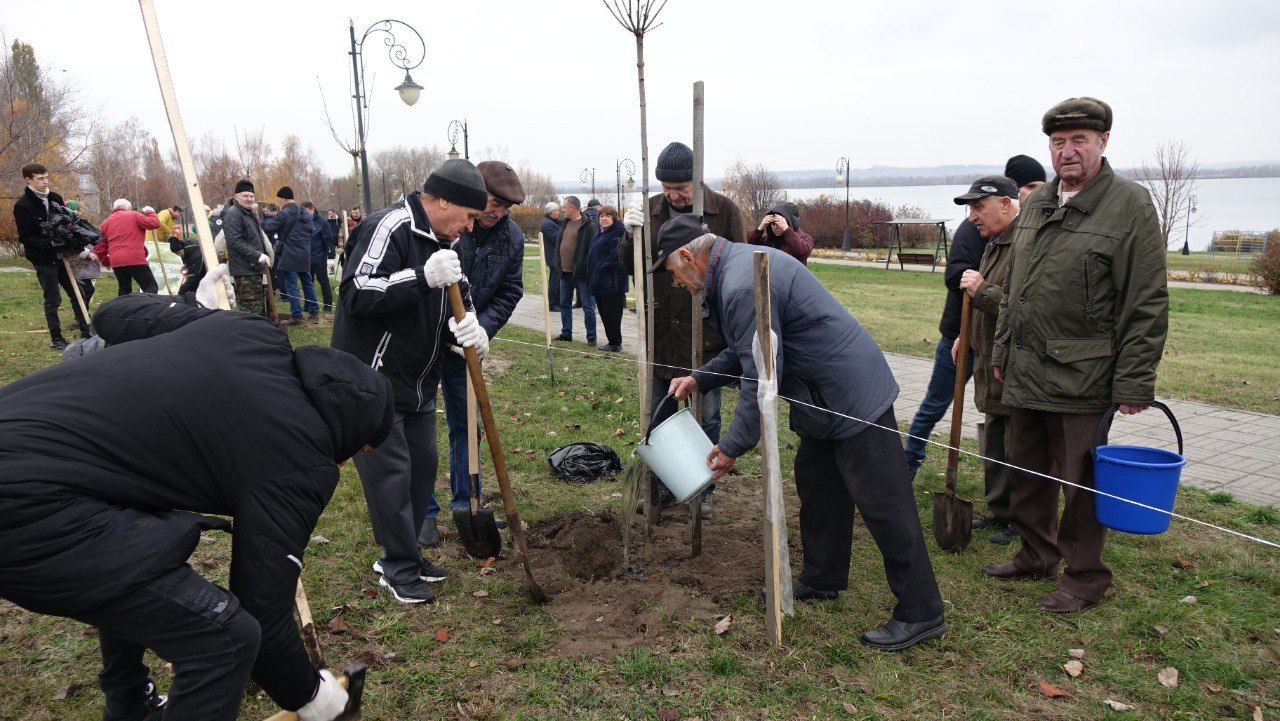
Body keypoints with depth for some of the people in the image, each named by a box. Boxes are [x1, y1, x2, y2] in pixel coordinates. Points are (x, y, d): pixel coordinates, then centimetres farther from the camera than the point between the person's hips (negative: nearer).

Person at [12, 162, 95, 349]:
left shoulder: (55, 198, 7)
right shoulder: (22, 206, -11)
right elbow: (25, 237, -14)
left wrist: (82, 249, 6)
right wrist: (51, 243, -26)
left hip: (62, 256, 6)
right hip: (43, 261, -6)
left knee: (79, 293, 7)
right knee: (53, 300, 1)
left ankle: (86, 333, 15)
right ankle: (56, 339, 13)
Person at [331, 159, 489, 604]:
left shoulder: (438, 241, 12)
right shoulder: (391, 227, -17)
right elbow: (357, 295, -25)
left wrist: (462, 330, -3)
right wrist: (423, 276, -33)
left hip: (418, 381, 9)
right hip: (374, 379, -9)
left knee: (423, 465, 12)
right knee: (390, 472, -3)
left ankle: (404, 554, 27)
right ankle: (400, 567, 13)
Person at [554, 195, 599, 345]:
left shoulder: (589, 225, -12)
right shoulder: (564, 223, 12)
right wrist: (558, 267, 14)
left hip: (581, 274, -8)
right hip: (565, 273, 8)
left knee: (588, 307, 1)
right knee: (564, 304, 15)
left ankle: (591, 336, 8)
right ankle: (566, 333, 26)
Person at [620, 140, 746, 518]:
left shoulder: (724, 211, -6)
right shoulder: (651, 211, 2)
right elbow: (629, 266, 5)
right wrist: (630, 235, -15)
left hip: (706, 334, -3)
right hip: (661, 333, 3)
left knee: (706, 418, 9)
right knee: (660, 415, 15)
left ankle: (703, 489, 25)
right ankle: (664, 484, 31)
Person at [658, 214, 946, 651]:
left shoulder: (743, 286, -23)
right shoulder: (738, 265, 12)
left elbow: (761, 376, -23)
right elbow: (747, 352, 21)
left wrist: (733, 445, -14)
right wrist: (699, 379, 14)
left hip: (853, 395, -11)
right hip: (829, 396, 11)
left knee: (882, 502, -3)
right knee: (816, 485, 19)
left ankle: (920, 614, 7)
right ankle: (821, 581, 35)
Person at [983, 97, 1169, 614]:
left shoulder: (1130, 205, -8)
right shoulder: (1035, 204, 13)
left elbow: (1147, 305, -11)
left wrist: (1134, 383, -13)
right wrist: (1002, 351, 19)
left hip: (1083, 378, -7)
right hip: (1025, 373, 7)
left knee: (1081, 481, 3)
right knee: (1027, 471, 17)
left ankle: (1085, 578, 21)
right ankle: (1036, 555, 36)